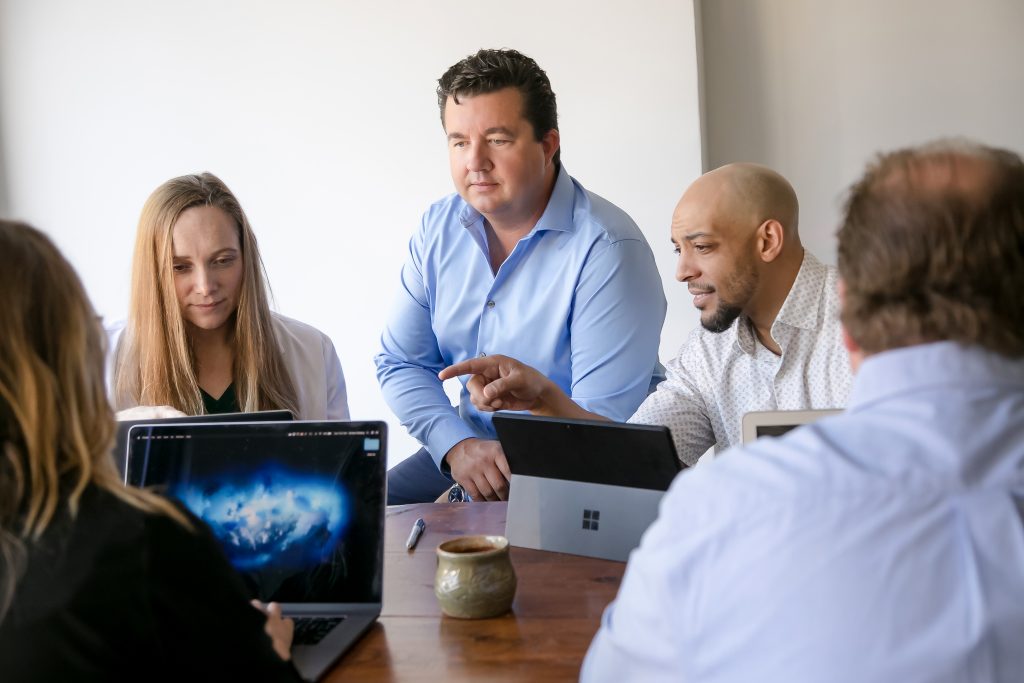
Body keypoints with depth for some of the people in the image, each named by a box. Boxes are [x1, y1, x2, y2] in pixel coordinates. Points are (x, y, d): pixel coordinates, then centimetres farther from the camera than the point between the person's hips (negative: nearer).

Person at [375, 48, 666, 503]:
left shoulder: (608, 249, -19)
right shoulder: (439, 229, 2)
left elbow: (603, 421, -21)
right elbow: (400, 363, 5)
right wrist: (458, 445, -11)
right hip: (467, 449, 6)